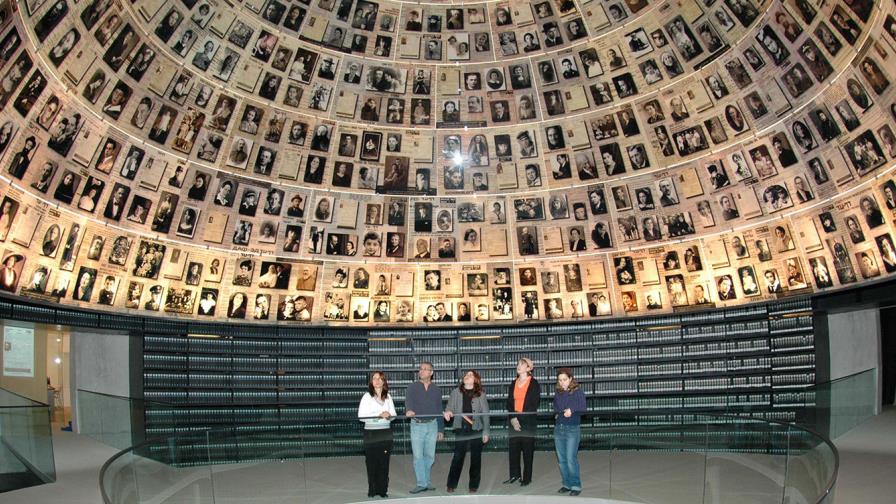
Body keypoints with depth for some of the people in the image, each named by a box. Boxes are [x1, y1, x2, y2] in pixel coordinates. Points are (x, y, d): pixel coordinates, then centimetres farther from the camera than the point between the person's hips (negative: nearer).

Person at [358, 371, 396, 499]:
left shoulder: (388, 397, 9)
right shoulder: (367, 396, -3)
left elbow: (393, 414, 9)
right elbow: (361, 416, -11)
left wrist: (389, 415, -14)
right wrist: (379, 415, -19)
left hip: (386, 432, 3)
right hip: (371, 432, -3)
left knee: (384, 462, 3)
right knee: (372, 462, -1)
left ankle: (383, 490, 9)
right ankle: (372, 490, 8)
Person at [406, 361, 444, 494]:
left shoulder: (436, 390, 11)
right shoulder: (412, 387, 2)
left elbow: (439, 410, 14)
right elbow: (408, 400, -17)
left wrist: (440, 429, 13)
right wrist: (409, 410, -40)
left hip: (432, 425, 2)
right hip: (417, 425, -2)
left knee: (430, 455, 7)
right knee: (418, 456, -4)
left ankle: (427, 481, 19)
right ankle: (421, 484, -1)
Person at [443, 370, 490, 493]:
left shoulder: (481, 394, 1)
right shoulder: (456, 392, 4)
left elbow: (485, 414, 1)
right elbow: (450, 407, -1)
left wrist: (485, 432, -3)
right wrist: (447, 412, -26)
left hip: (476, 430, 0)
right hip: (461, 430, 0)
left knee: (475, 458, 6)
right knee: (457, 457, 0)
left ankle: (474, 485, 17)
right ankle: (451, 484, 10)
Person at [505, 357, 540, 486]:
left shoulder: (534, 383, -3)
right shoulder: (513, 383, 12)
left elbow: (534, 404, -8)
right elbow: (509, 402, 9)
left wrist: (520, 419, -10)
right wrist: (513, 418, -7)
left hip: (528, 421, -5)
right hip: (514, 420, 5)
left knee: (527, 449, 0)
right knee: (513, 448, 4)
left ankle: (527, 478, 8)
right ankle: (515, 475, 16)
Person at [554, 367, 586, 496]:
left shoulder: (578, 392, -2)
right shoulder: (558, 394, 13)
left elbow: (583, 409, -6)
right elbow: (555, 410, 15)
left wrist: (571, 411, -18)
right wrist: (564, 412, -4)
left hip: (573, 429, -5)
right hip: (558, 428, 5)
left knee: (571, 459, -9)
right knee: (561, 460, 7)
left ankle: (576, 485, 1)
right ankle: (567, 484, 17)